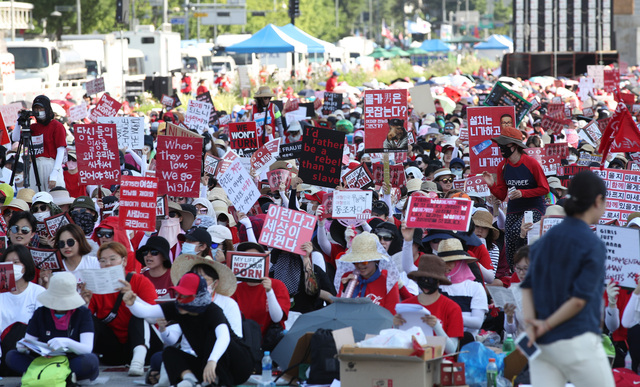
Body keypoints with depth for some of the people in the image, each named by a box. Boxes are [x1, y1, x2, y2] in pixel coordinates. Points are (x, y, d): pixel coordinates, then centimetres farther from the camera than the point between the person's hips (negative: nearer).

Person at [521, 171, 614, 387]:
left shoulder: (546, 240, 10)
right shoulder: (594, 246, -9)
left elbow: (527, 288, 4)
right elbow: (579, 299, -15)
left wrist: (530, 326, -7)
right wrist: (547, 325, -5)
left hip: (542, 343, 6)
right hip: (577, 341, -6)